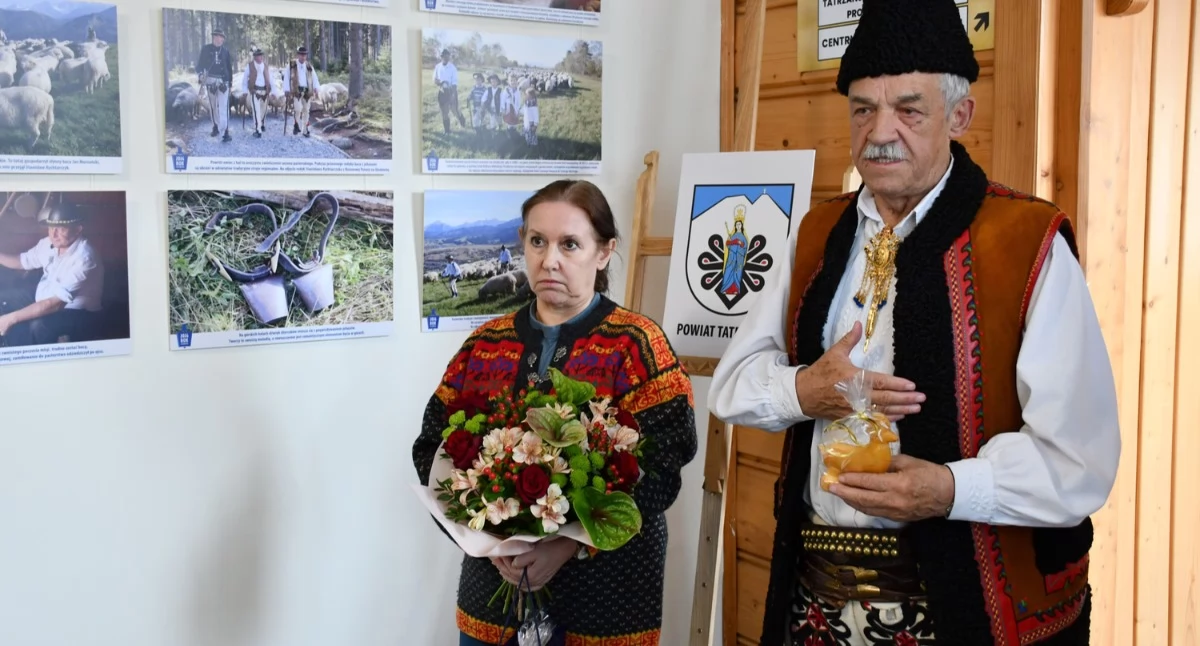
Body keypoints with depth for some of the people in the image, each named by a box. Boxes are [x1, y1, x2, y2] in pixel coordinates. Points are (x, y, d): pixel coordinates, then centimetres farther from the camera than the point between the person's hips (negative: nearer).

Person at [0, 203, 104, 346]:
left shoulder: (83, 258, -32)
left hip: (76, 313, -9)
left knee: (38, 326, -33)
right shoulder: (49, 243, -7)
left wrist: (12, 318, -35)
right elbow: (24, 261, 14)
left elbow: (56, 304, -35)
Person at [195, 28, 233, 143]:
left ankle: (225, 131, -16)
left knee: (223, 106, -11)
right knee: (213, 106, 10)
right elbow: (200, 64, 6)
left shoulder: (225, 51, 7)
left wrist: (230, 83, 12)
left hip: (223, 81, -1)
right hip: (210, 81, 1)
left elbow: (229, 68, 12)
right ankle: (216, 127, 26)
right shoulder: (206, 49, 4)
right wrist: (200, 76, -9)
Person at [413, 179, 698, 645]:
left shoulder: (636, 345, -6)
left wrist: (570, 542, -22)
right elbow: (433, 448, 2)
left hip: (606, 590, -3)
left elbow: (660, 469, -14)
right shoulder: (485, 344, 5)